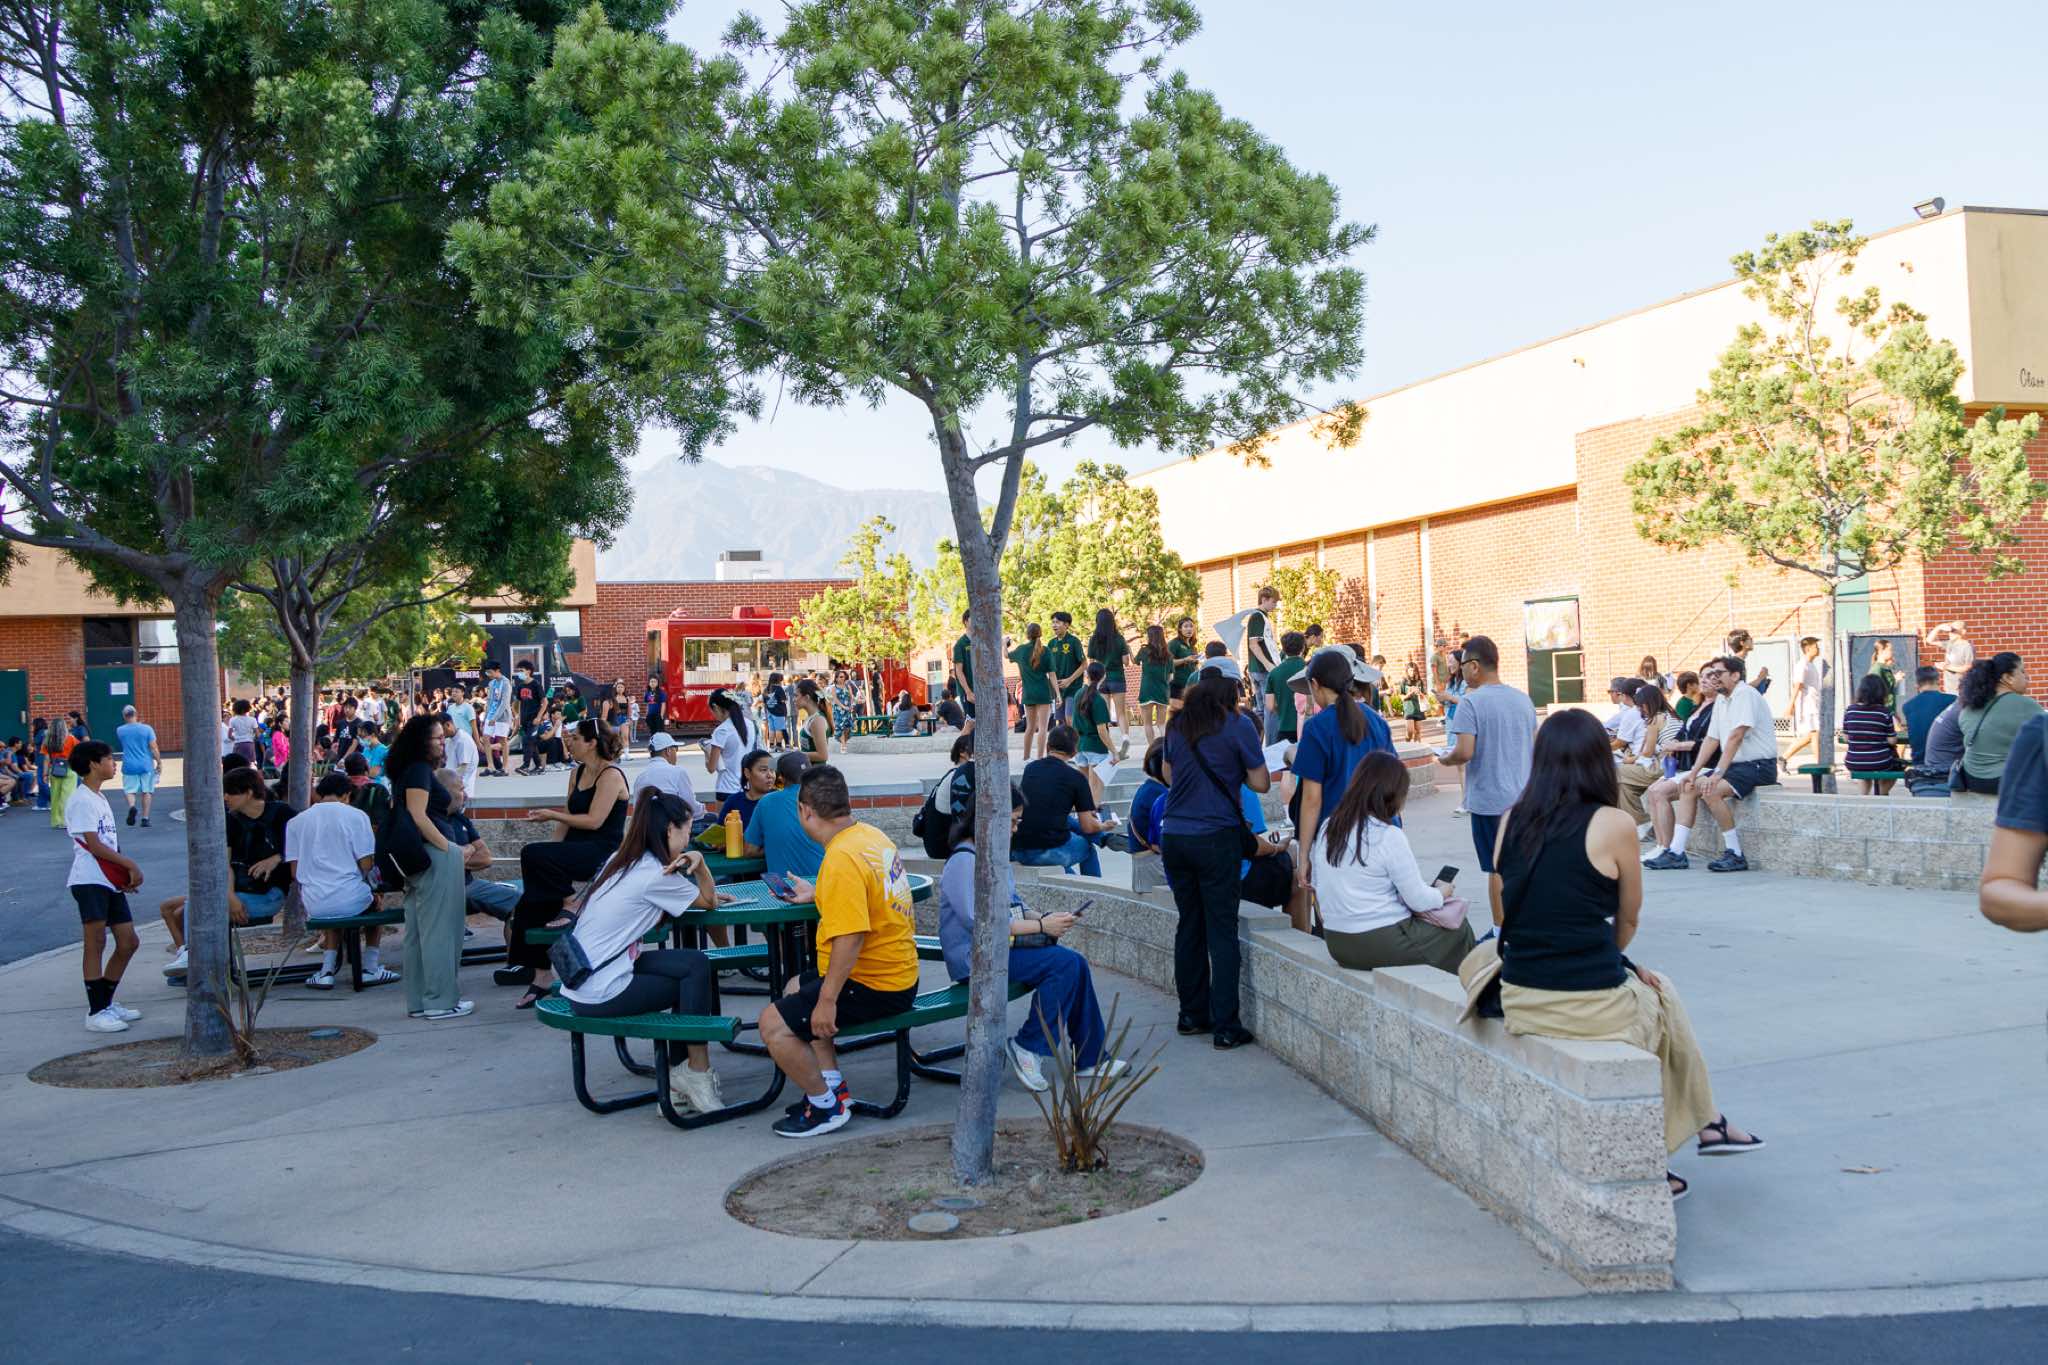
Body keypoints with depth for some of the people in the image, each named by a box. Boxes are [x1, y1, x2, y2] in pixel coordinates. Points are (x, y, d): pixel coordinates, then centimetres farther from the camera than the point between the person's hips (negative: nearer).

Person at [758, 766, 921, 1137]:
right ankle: (833, 1086, 23)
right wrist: (817, 895, 31)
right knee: (795, 990, 27)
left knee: (774, 1023, -10)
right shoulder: (871, 835, 6)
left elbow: (850, 937, -30)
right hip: (897, 971, 11)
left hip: (873, 987, -11)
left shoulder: (842, 859, -24)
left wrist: (827, 1000, -26)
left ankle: (827, 1107, 5)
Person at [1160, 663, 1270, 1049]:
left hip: (1173, 837, 5)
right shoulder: (1238, 727, -7)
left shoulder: (1177, 724, 8)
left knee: (1189, 926, 15)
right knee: (1222, 931, 0)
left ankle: (1192, 1014, 22)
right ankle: (1225, 1026, 1)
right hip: (1216, 838, -5)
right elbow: (1261, 784, -4)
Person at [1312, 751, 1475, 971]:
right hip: (1382, 945, -7)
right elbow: (1419, 901, -14)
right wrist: (1442, 892, 10)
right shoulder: (1388, 837, -18)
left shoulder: (1328, 828, 2)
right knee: (1459, 930, 13)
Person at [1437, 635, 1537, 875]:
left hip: (1490, 801, -6)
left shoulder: (1470, 702, -15)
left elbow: (1464, 752, -21)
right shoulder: (1523, 698, 6)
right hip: (1523, 798, 6)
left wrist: (1446, 759, -2)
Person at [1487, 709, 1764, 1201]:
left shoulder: (1513, 820, 3)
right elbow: (1628, 921, 3)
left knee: (1646, 987, 31)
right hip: (1590, 1007, -5)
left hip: (1518, 1002, 5)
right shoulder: (1612, 824, -9)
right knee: (1662, 997, 28)